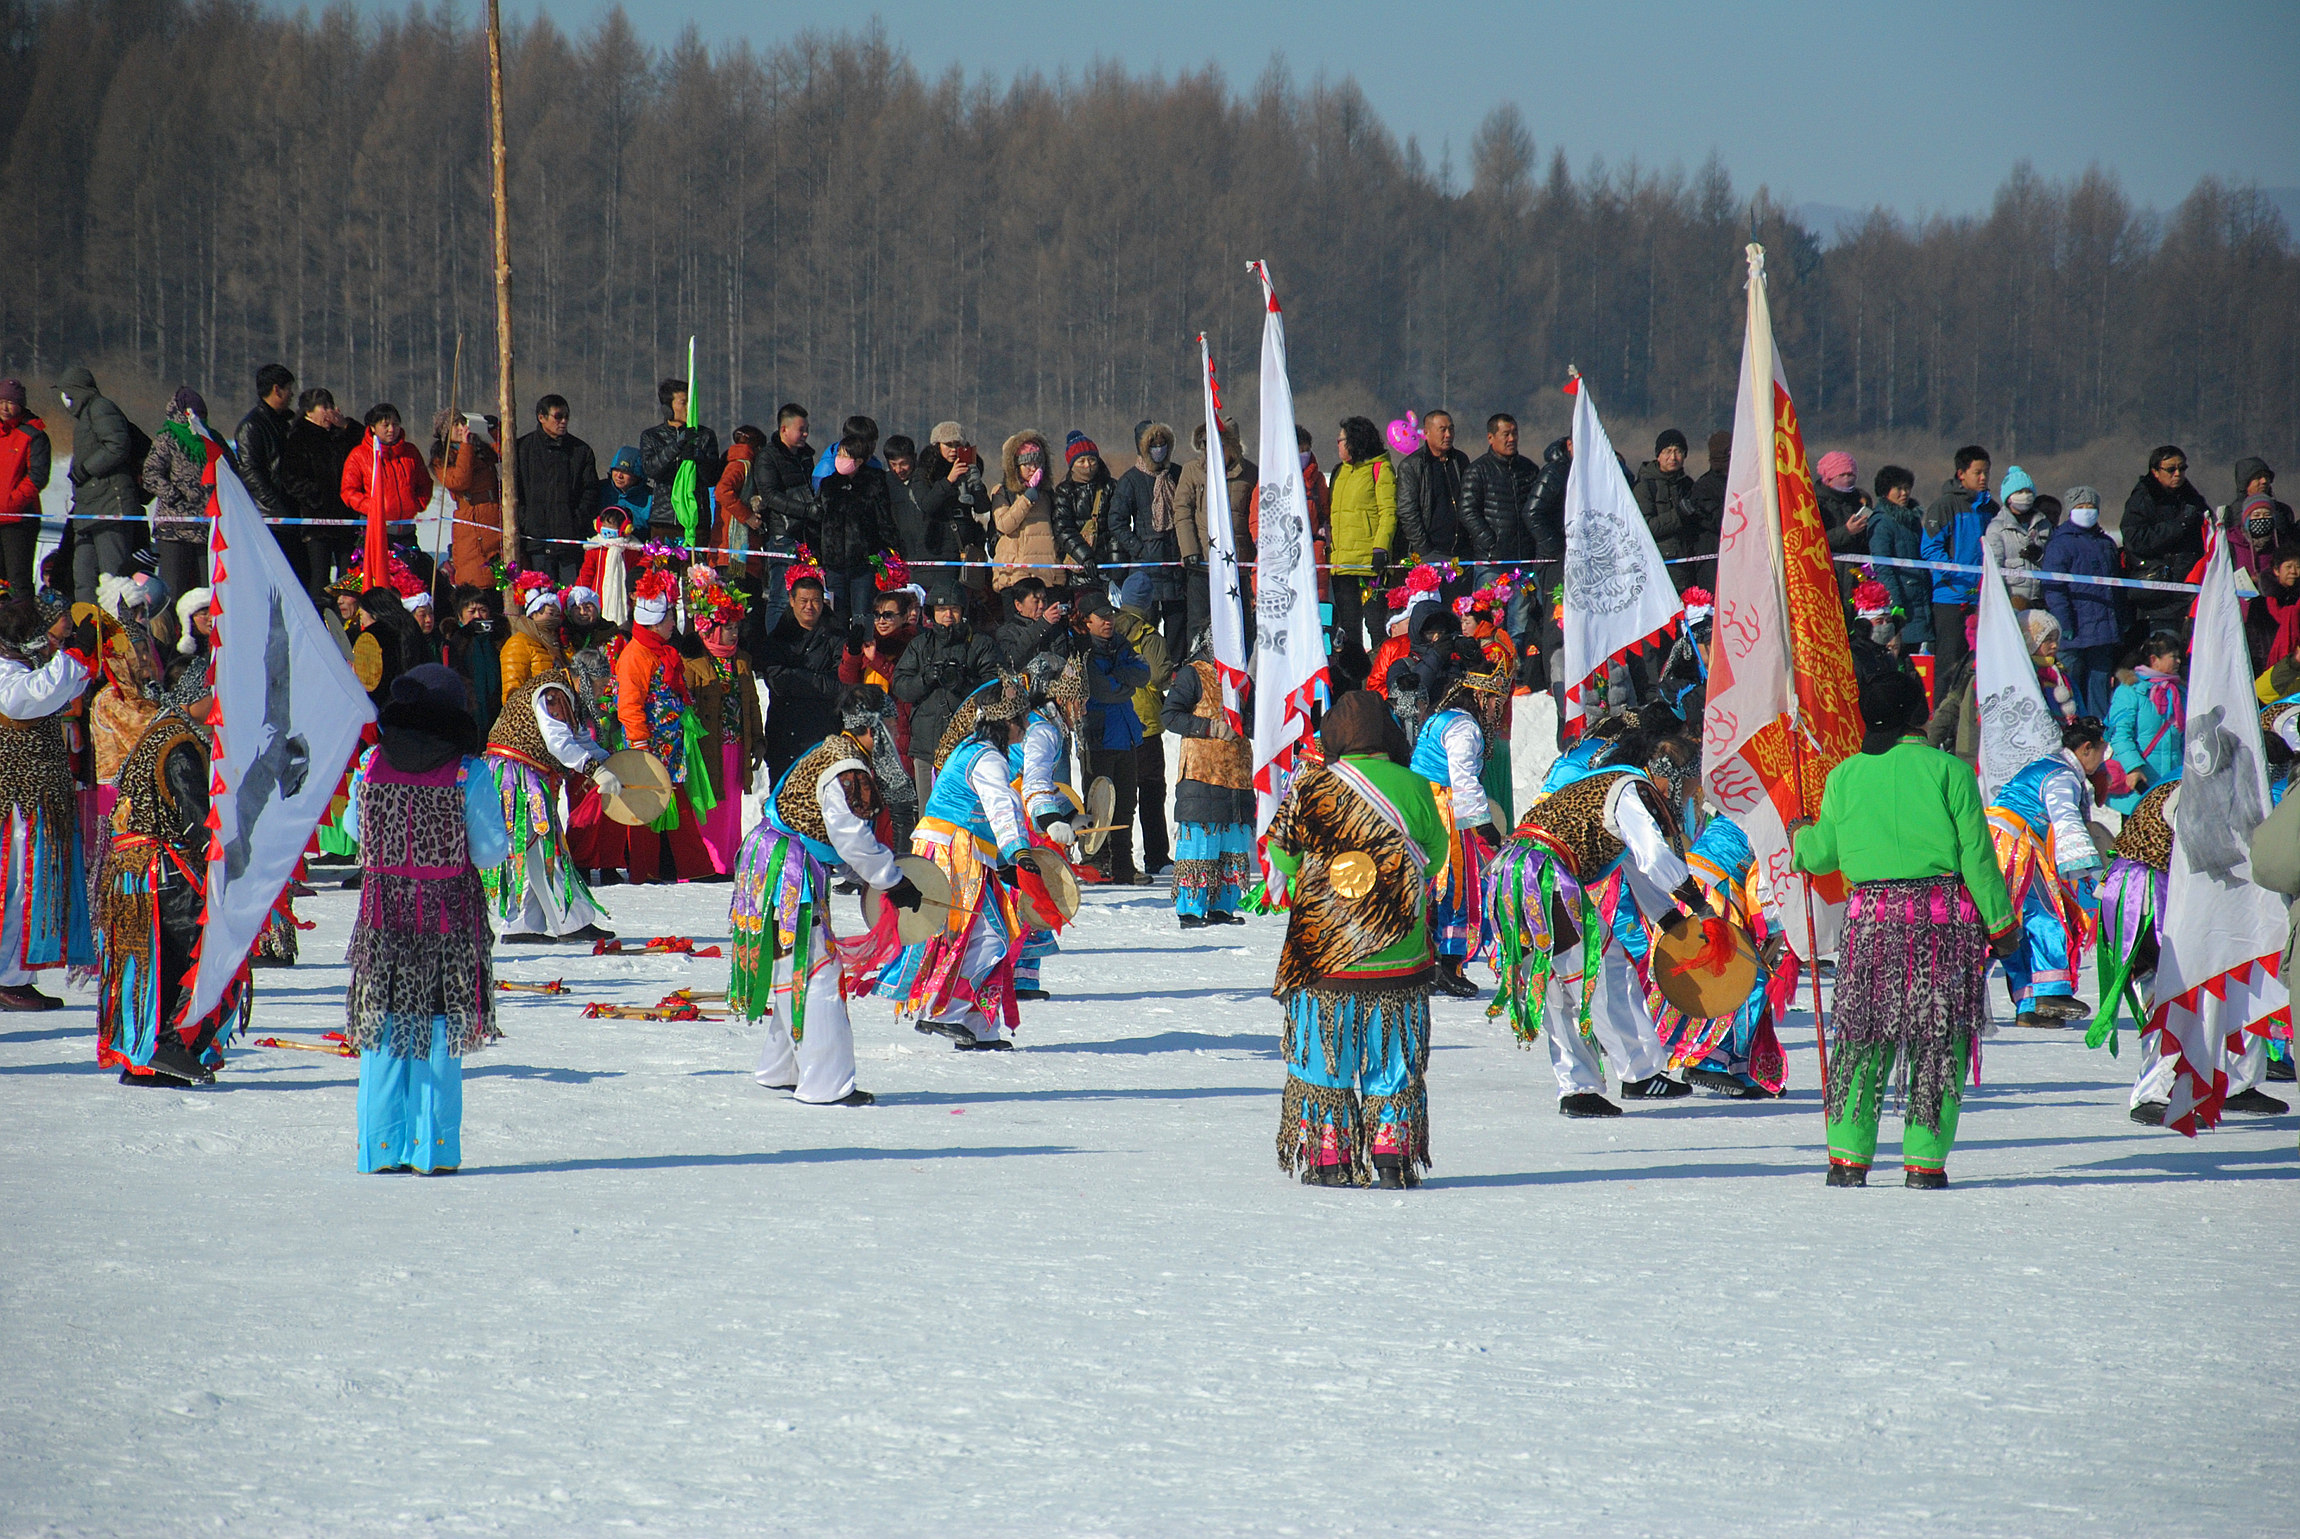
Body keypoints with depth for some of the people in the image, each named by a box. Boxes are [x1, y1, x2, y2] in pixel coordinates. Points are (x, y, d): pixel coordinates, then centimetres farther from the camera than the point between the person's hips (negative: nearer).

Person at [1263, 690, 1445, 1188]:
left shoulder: (1311, 788, -6)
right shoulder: (1413, 788, -4)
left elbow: (1282, 855, 3)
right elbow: (1435, 854, 10)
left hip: (1320, 951, -1)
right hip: (1398, 958, 1)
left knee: (1320, 1053, 9)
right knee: (1392, 1054, 10)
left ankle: (1325, 1154, 7)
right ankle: (1392, 1152, 7)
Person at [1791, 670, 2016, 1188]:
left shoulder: (1843, 777, 5)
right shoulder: (1947, 770, -5)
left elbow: (1822, 854, 15)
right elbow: (1976, 854, -5)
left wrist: (1799, 839, 38)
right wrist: (2000, 924, 3)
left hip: (1871, 918, 3)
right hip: (1945, 917, -3)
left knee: (1862, 1038, 11)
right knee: (1940, 1041, 5)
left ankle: (1848, 1156, 8)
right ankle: (1925, 1160, 2)